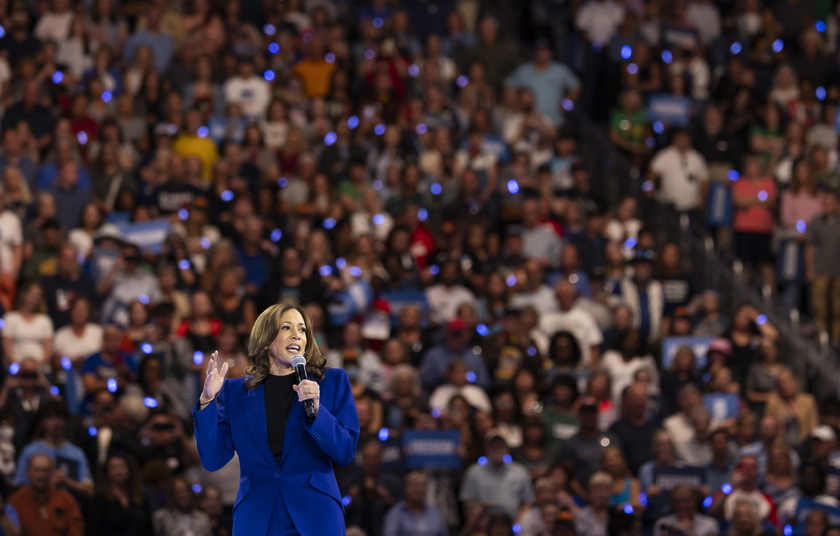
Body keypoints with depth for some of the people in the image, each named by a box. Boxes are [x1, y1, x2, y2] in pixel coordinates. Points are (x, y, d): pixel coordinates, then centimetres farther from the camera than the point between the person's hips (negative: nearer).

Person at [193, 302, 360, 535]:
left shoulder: (333, 382, 5)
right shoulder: (236, 391, 8)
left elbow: (345, 452, -2)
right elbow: (214, 459, 2)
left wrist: (316, 409, -16)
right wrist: (207, 401, -8)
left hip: (316, 516, -1)